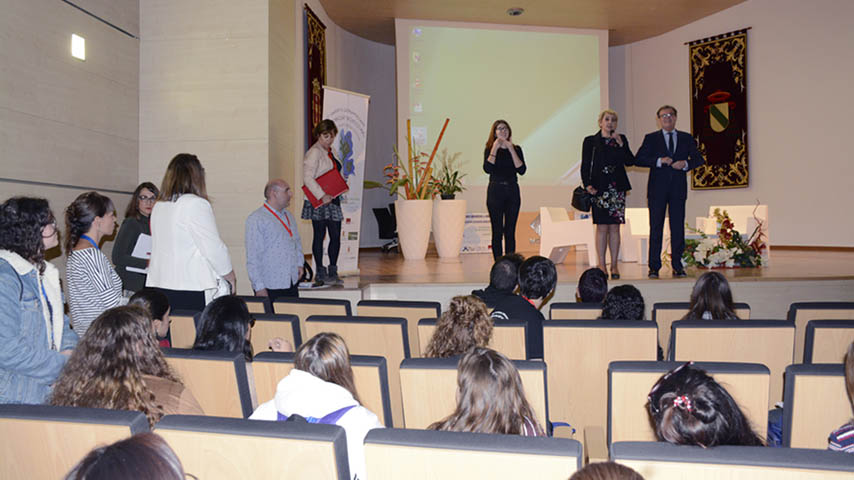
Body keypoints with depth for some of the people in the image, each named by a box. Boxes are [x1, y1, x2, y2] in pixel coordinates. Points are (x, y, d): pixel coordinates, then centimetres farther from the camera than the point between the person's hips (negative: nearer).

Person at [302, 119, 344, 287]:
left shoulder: (329, 152, 16)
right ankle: (320, 273, 10)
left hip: (332, 200, 8)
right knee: (319, 236, 1)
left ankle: (332, 272, 18)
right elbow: (308, 178, -19)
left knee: (336, 236, 7)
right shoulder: (314, 153, -10)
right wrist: (322, 196, -24)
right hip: (318, 202, -8)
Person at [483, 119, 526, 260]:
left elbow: (522, 170, -6)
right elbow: (487, 168, -15)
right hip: (495, 191, -2)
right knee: (497, 231, -2)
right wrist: (495, 149, -14)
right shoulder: (490, 149, 3)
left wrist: (511, 149, -9)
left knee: (510, 231, 4)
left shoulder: (516, 149, 9)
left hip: (512, 191, 2)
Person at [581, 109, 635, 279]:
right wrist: (587, 184, -11)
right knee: (602, 227, -4)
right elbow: (585, 165, 2)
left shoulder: (621, 139, 12)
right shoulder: (590, 141, 5)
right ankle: (601, 265, 3)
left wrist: (621, 145, -8)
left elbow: (630, 161, 4)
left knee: (615, 227, 3)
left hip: (617, 188, 2)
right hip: (599, 187, -2)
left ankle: (614, 265, 8)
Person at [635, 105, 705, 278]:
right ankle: (654, 267, 3)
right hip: (657, 188, -2)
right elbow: (638, 160, -2)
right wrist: (659, 161, -14)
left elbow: (699, 159, 10)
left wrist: (685, 164, -10)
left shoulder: (687, 138, 14)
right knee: (656, 227, -2)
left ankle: (677, 266, 9)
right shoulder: (651, 138, 8)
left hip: (678, 188, 2)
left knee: (678, 227, 2)